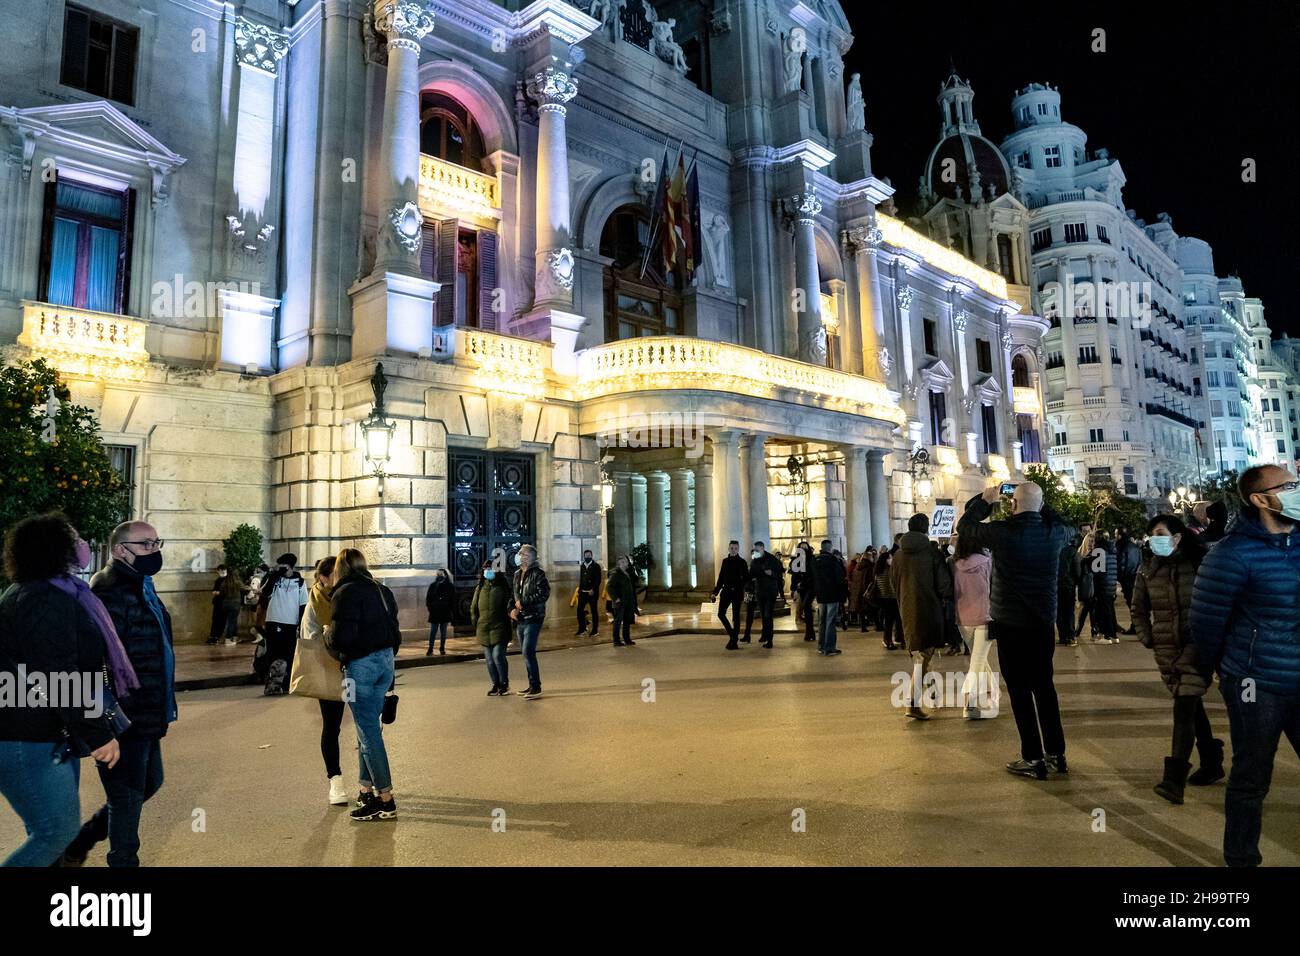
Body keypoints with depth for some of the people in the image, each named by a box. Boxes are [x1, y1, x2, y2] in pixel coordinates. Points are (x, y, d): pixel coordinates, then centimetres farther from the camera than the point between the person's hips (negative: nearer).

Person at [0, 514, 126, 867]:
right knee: (59, 832, -6)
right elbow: (60, 677, -25)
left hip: (45, 734, 11)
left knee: (51, 830, 17)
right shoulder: (47, 600, -20)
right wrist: (97, 735, -22)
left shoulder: (36, 593, 15)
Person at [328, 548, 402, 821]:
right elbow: (394, 631, 14)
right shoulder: (381, 591, 11)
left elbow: (341, 637, -20)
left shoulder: (346, 593, -12)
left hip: (360, 665, -8)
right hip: (385, 660, 8)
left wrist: (328, 635, 0)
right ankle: (367, 789, 25)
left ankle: (385, 800, 2)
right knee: (369, 727, 18)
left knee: (368, 731, -1)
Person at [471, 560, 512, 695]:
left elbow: (508, 605, 0)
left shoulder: (502, 586, 2)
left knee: (498, 656, -11)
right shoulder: (480, 588, 11)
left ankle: (504, 684, 3)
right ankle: (495, 684, 19)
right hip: (483, 629, 4)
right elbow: (473, 607, 16)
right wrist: (476, 623, 8)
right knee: (489, 659, 8)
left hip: (499, 628, -4)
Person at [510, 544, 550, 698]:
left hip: (533, 618, -8)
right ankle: (532, 685, 21)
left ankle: (536, 687, -6)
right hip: (520, 619, 8)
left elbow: (544, 594, -19)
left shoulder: (538, 574, -9)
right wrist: (512, 609, 2)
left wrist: (523, 602, -17)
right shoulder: (517, 574, 14)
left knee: (528, 652, -13)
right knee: (526, 653, 12)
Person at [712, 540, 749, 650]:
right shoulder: (725, 561, 9)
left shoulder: (742, 562, -2)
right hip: (726, 591, 4)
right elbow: (721, 578, 12)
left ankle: (734, 642, 6)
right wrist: (715, 592, 10)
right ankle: (732, 634, 18)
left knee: (735, 617, 1)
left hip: (737, 592, -4)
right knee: (721, 614, -2)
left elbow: (746, 578, -4)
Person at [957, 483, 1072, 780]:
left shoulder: (1002, 531, -15)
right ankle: (1056, 753, 23)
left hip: (1010, 624, -5)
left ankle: (1033, 759, 6)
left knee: (1019, 690, 2)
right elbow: (1066, 528, 24)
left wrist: (985, 500, 13)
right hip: (1044, 622, 5)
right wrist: (1040, 504, 20)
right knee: (1044, 685, 16)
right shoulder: (1053, 532, -2)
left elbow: (964, 527, 2)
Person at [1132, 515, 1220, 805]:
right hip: (1166, 648, 5)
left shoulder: (1197, 565, -8)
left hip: (1196, 644, -4)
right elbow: (1139, 609, 15)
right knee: (1192, 706, 16)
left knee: (1184, 708, -13)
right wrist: (1147, 638, 6)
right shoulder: (1147, 571, 4)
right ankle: (1212, 764, 34)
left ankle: (1174, 780, -15)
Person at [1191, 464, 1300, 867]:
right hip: (1258, 686, -5)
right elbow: (1206, 620, -10)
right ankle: (1241, 858, 25)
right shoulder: (1234, 553, -16)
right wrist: (1221, 669, 3)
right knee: (1251, 780, 8)